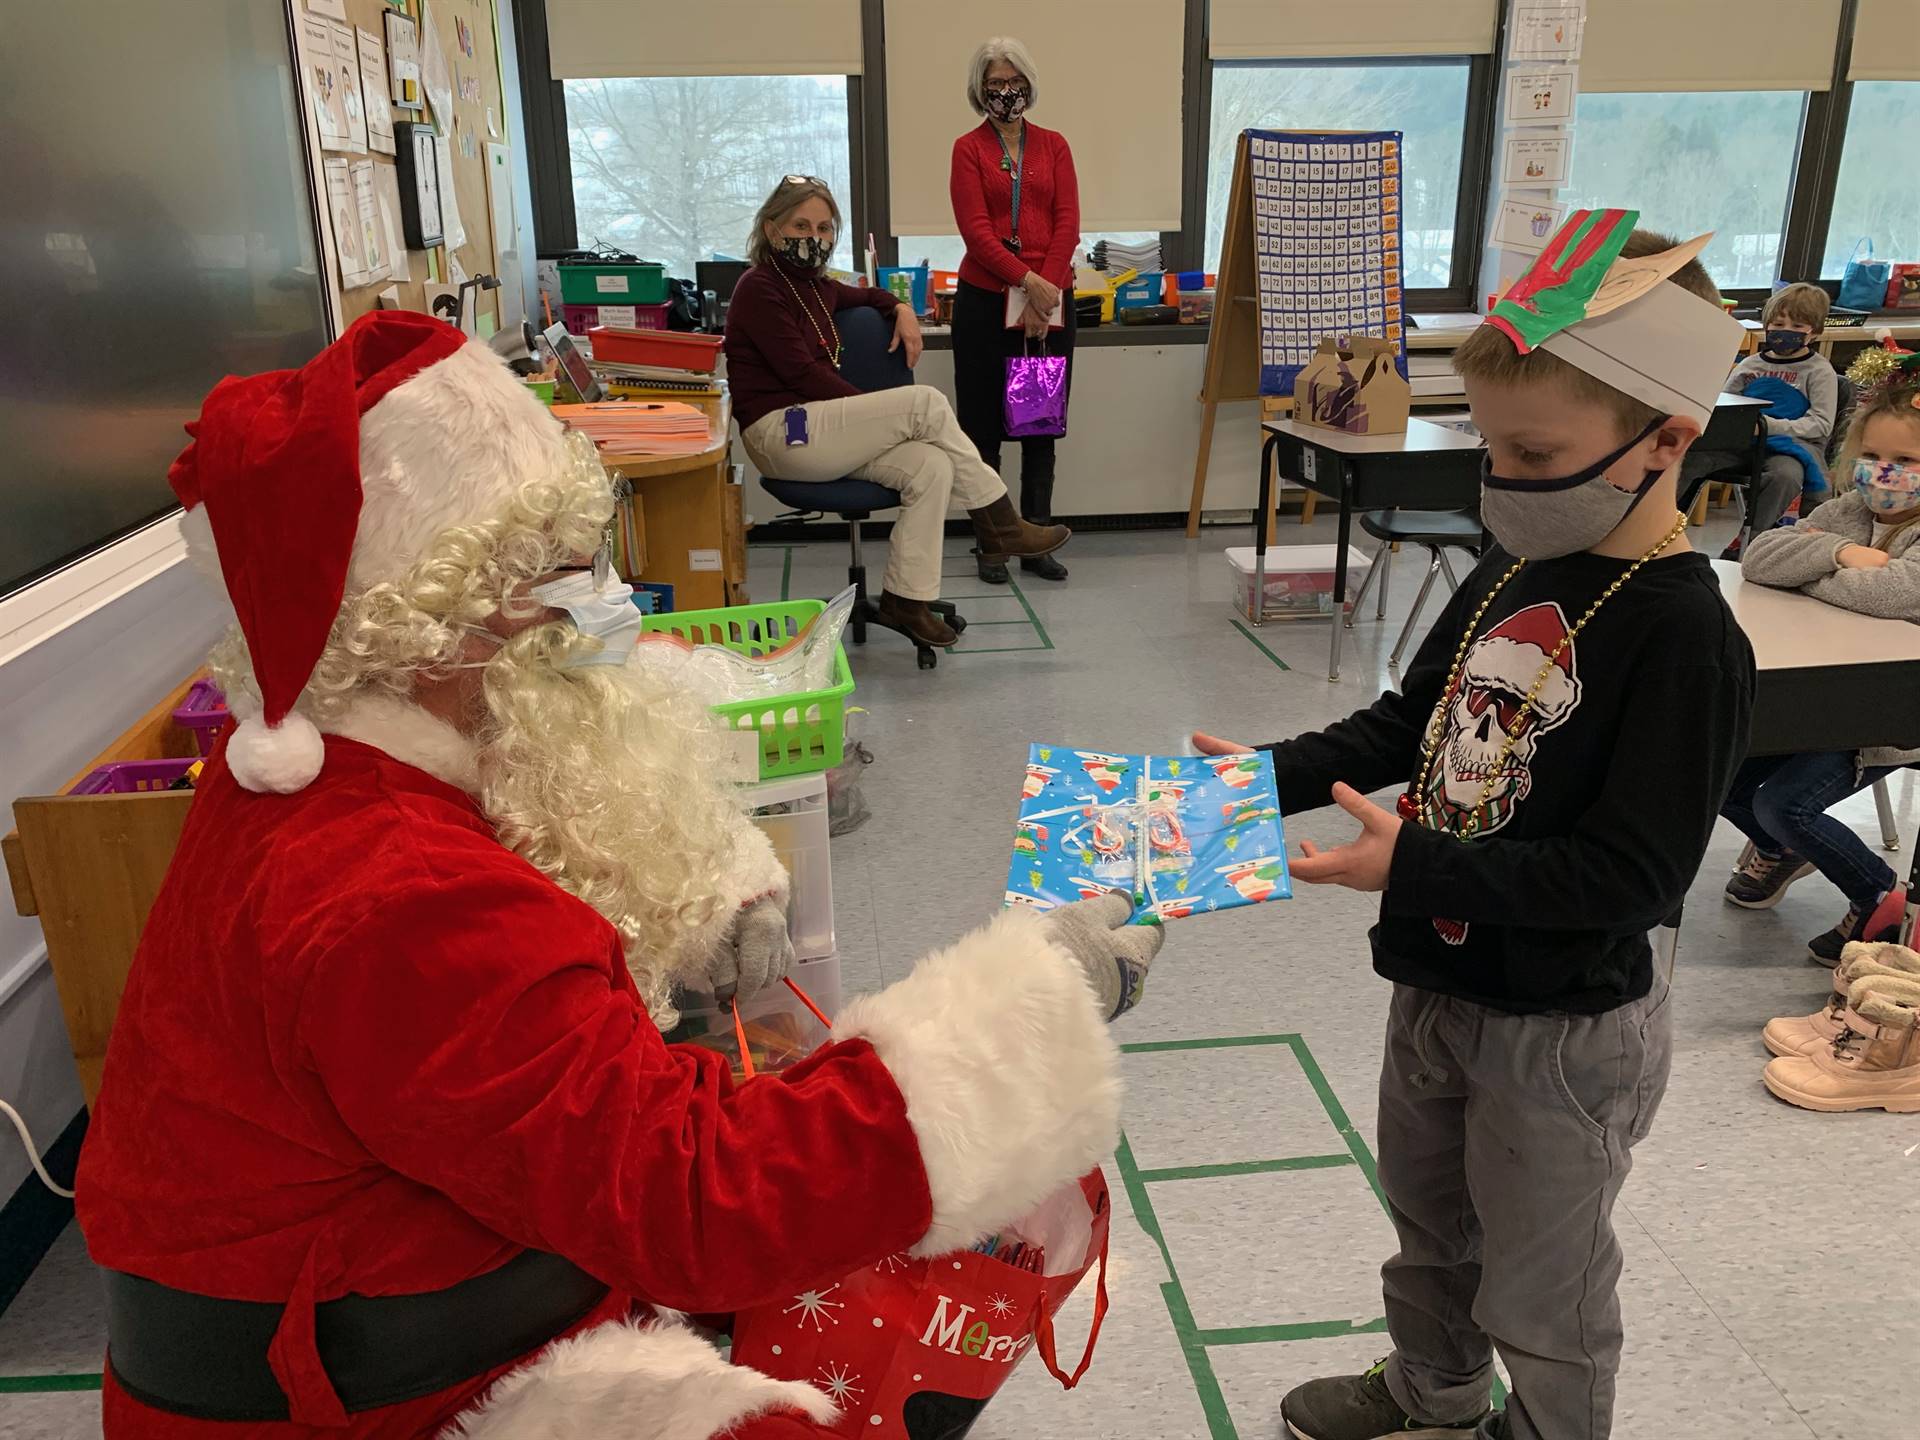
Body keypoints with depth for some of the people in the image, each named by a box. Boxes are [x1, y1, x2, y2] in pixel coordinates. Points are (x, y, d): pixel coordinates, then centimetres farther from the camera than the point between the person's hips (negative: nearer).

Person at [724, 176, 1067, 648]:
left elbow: (865, 296, 39)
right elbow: (801, 371, -15)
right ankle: (997, 522, -9)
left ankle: (904, 599, -14)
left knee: (931, 467, -17)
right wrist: (878, 410, -14)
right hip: (781, 434, -8)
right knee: (926, 402, -19)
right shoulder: (759, 288, -7)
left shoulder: (814, 287, 17)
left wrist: (900, 310, 16)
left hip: (821, 426, 8)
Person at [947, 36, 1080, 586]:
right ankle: (991, 545, 10)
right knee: (984, 427, 1)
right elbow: (976, 229, -8)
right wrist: (1028, 281, -18)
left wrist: (1046, 296, -11)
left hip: (1051, 300, 3)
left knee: (1042, 426, 6)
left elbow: (1068, 222, 1)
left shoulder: (1054, 145, 11)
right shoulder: (968, 148, 3)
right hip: (985, 300, -2)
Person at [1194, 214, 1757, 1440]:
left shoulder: (1686, 640, -25)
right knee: (1427, 1222, 29)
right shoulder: (1516, 572, -1)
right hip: (1439, 982, 8)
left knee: (1541, 1292, 15)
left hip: (1564, 1028, -8)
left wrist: (1415, 868, -31)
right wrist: (1271, 775, -4)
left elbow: (1631, 875, -26)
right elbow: (1412, 722, 9)